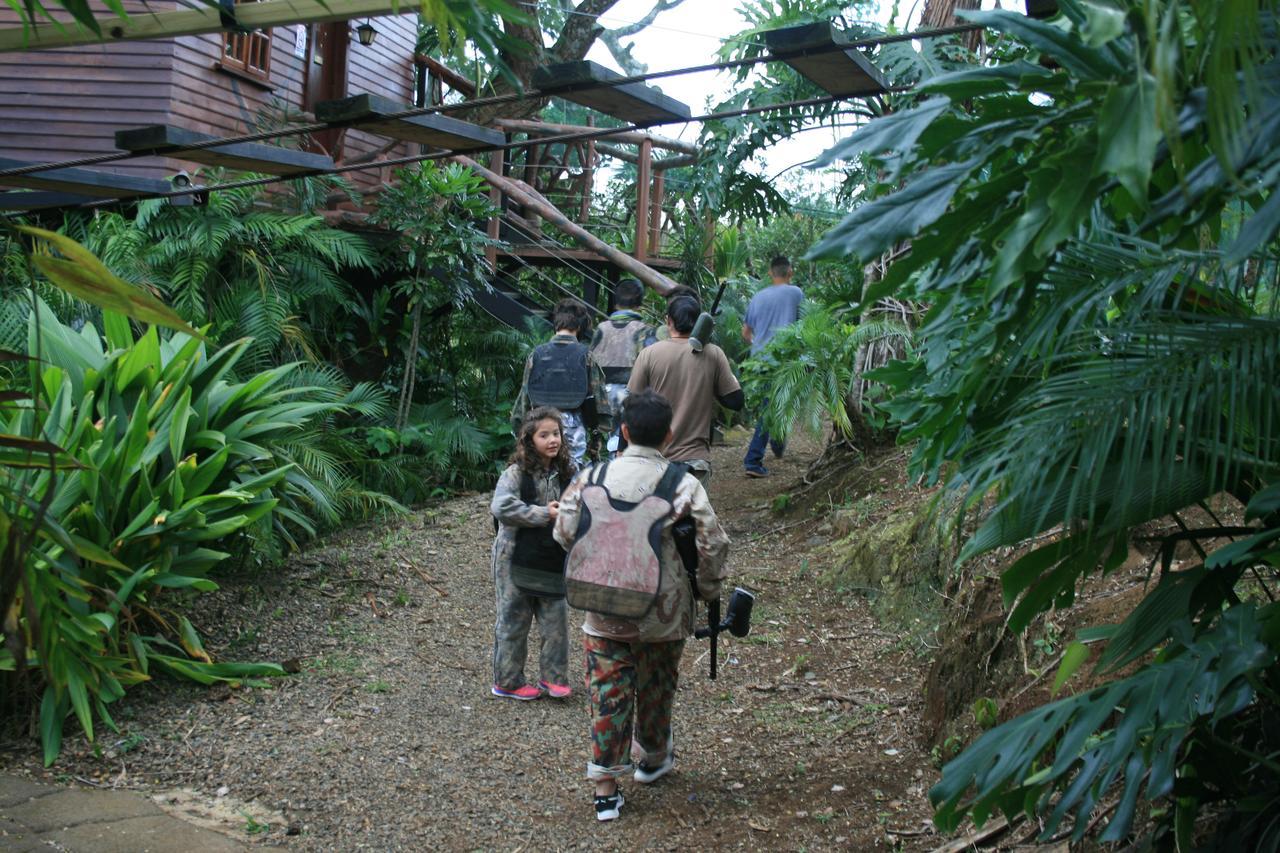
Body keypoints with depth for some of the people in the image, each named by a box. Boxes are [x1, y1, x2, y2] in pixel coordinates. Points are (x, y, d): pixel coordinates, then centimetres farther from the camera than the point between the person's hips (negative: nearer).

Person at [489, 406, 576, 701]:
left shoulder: (565, 471, 0)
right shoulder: (517, 473, -16)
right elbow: (501, 507, -28)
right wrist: (543, 514, -26)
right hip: (516, 555, -5)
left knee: (556, 615, 6)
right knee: (514, 619, 7)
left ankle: (553, 676, 20)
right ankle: (508, 681, 20)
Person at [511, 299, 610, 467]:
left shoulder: (536, 354, 0)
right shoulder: (585, 355, -4)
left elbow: (525, 391, 5)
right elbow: (597, 390, -1)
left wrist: (519, 421, 15)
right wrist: (604, 424, 10)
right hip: (573, 423, -2)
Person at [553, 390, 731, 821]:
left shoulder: (591, 477, -6)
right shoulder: (683, 485, -11)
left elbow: (564, 534, -1)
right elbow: (714, 543, -13)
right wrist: (708, 589, 4)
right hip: (664, 613, 0)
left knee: (608, 693, 7)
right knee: (656, 688, 21)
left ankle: (605, 788, 6)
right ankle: (652, 758, 42)